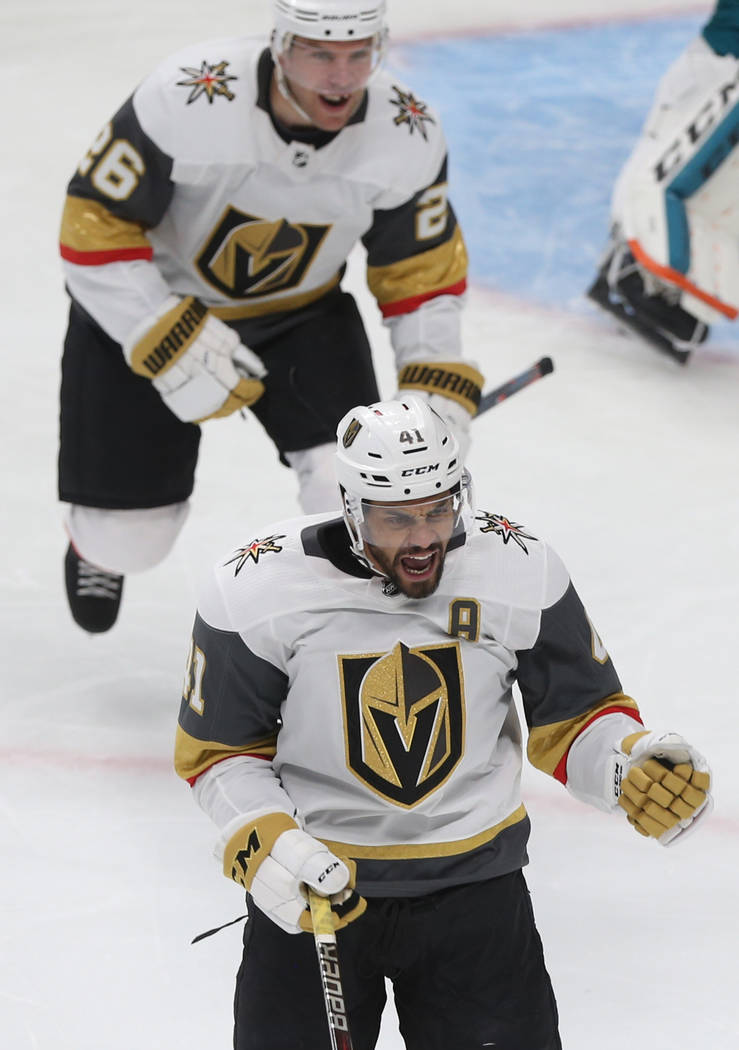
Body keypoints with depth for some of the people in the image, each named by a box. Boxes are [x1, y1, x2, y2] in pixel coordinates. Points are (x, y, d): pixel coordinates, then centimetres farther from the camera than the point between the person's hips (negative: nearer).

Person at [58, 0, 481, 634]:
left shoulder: (409, 137, -22)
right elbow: (94, 225, -26)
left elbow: (422, 270, -5)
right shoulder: (189, 101, -35)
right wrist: (170, 346, -30)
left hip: (302, 311, 2)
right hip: (145, 304, -2)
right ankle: (99, 541, 41)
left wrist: (439, 389, -14)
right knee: (127, 538, 1)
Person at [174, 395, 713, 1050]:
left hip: (472, 883, 1)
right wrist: (261, 843, -20)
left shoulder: (520, 571, -11)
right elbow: (218, 748, -3)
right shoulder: (258, 589, -15)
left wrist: (633, 764, -22)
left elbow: (575, 715, -1)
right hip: (314, 880, -1)